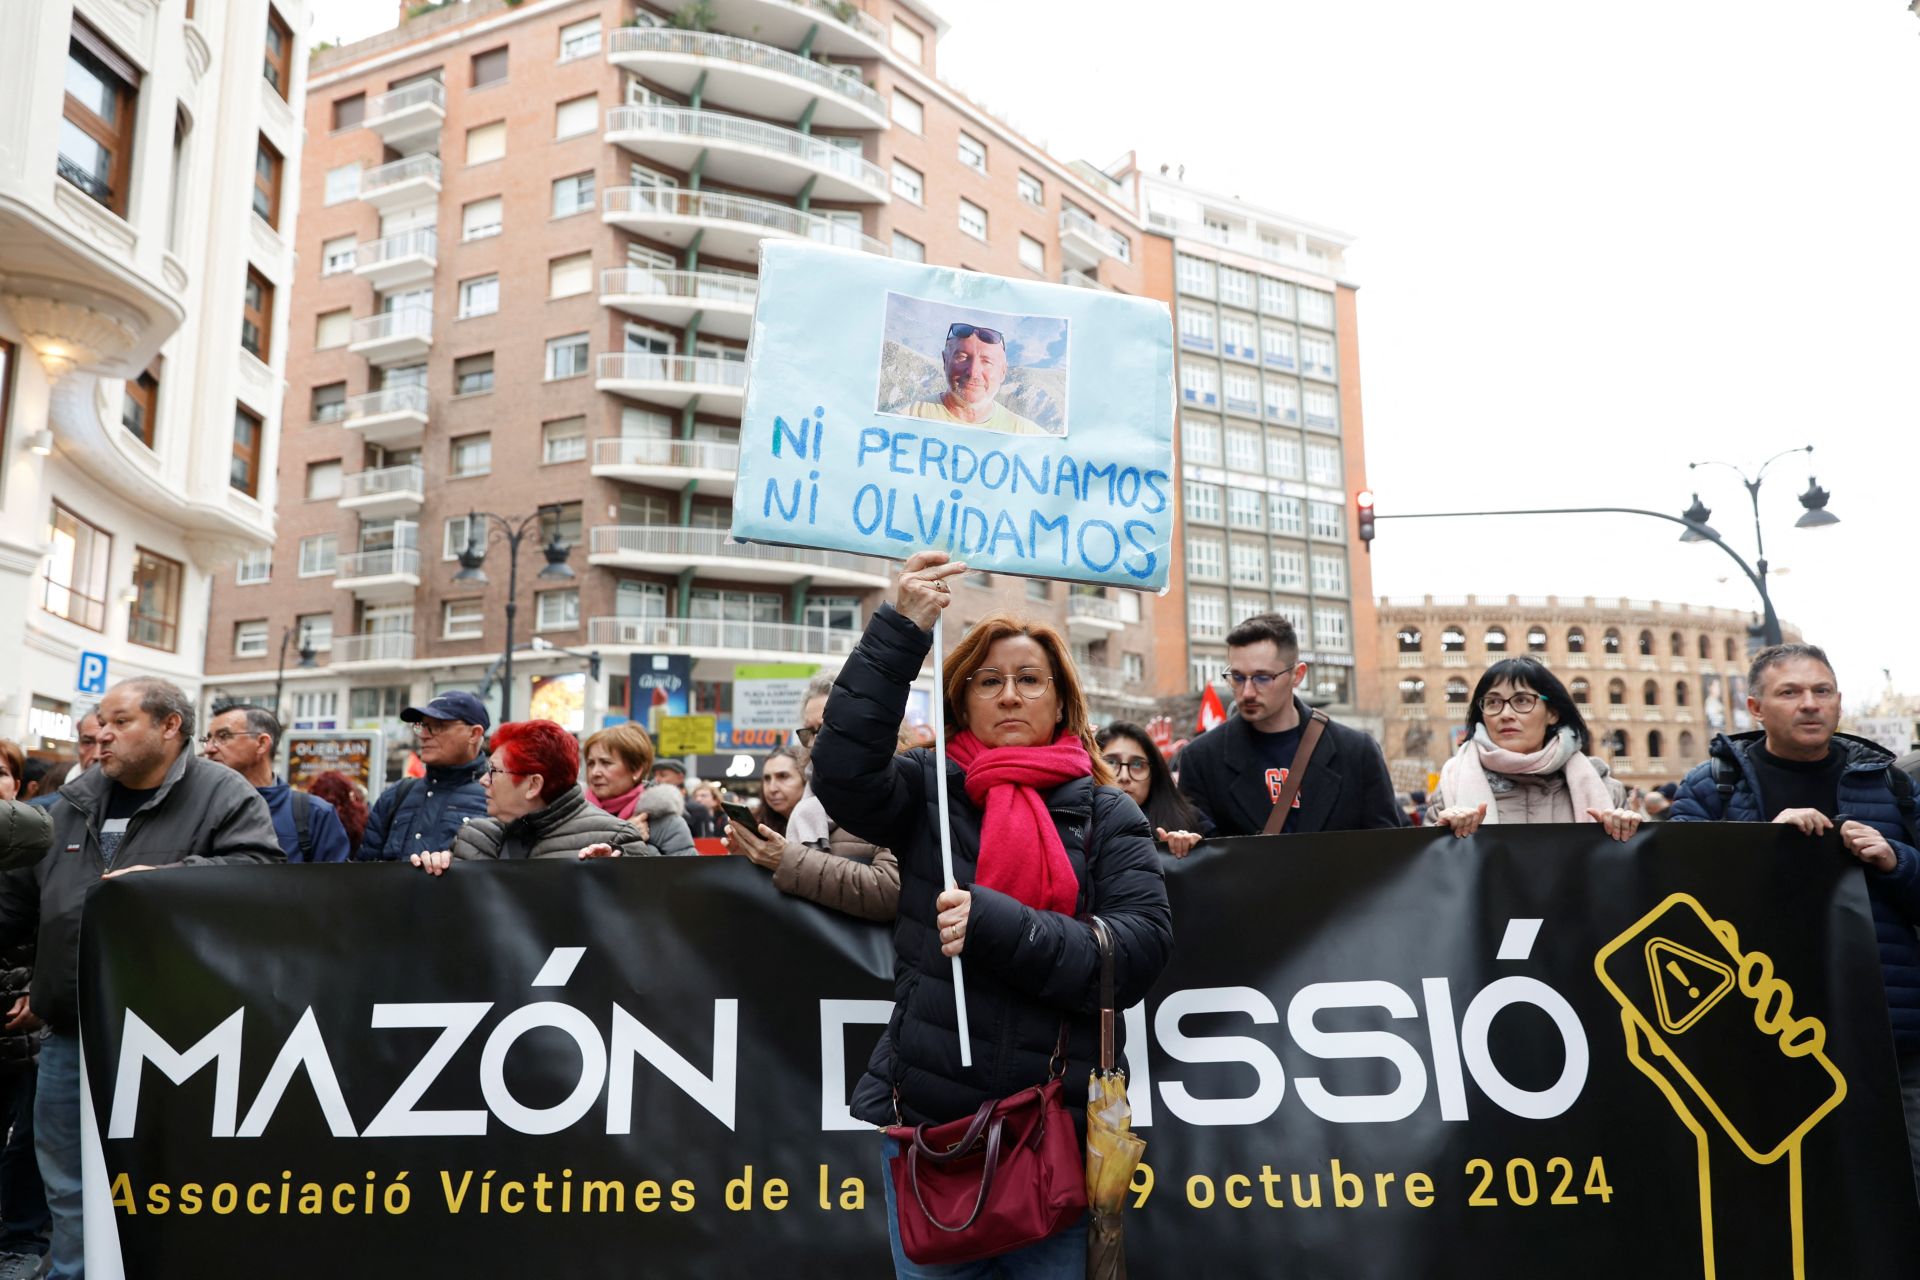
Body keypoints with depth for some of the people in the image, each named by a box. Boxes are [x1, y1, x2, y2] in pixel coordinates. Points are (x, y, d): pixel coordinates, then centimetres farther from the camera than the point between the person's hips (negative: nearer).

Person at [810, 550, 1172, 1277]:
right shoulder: (929, 789, 2)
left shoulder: (1107, 814, 2)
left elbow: (1141, 947, -10)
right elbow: (843, 775, -18)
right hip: (928, 1116, 0)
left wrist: (995, 925, -21)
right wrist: (900, 632, -20)